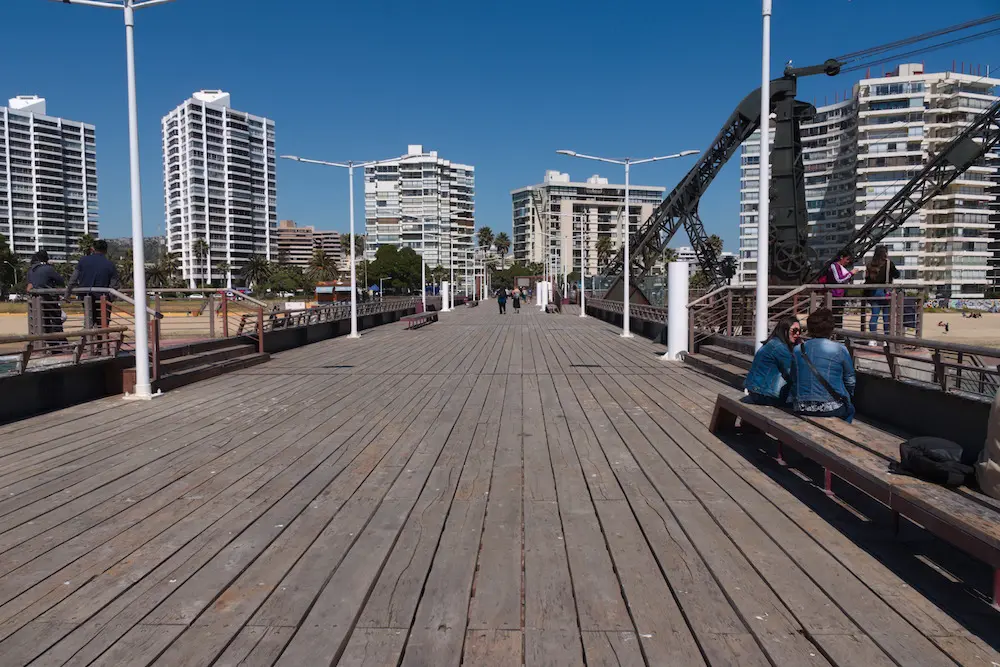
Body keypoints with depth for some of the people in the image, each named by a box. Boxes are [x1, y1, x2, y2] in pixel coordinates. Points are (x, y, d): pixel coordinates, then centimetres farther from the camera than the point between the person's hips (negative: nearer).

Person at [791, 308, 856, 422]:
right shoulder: (840, 350, -6)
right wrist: (847, 396, 24)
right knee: (850, 409, 30)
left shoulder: (797, 350, 3)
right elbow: (850, 381, 4)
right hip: (831, 409, -4)